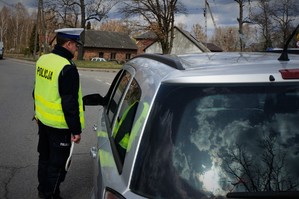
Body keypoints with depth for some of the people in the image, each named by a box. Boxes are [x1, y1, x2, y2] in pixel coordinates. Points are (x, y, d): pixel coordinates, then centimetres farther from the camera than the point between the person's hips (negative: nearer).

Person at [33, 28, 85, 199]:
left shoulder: (43, 60, 3)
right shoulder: (67, 68, -24)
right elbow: (70, 103, -23)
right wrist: (76, 129, -17)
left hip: (43, 120, 9)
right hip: (59, 125, -9)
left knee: (45, 157, 23)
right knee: (57, 163, 7)